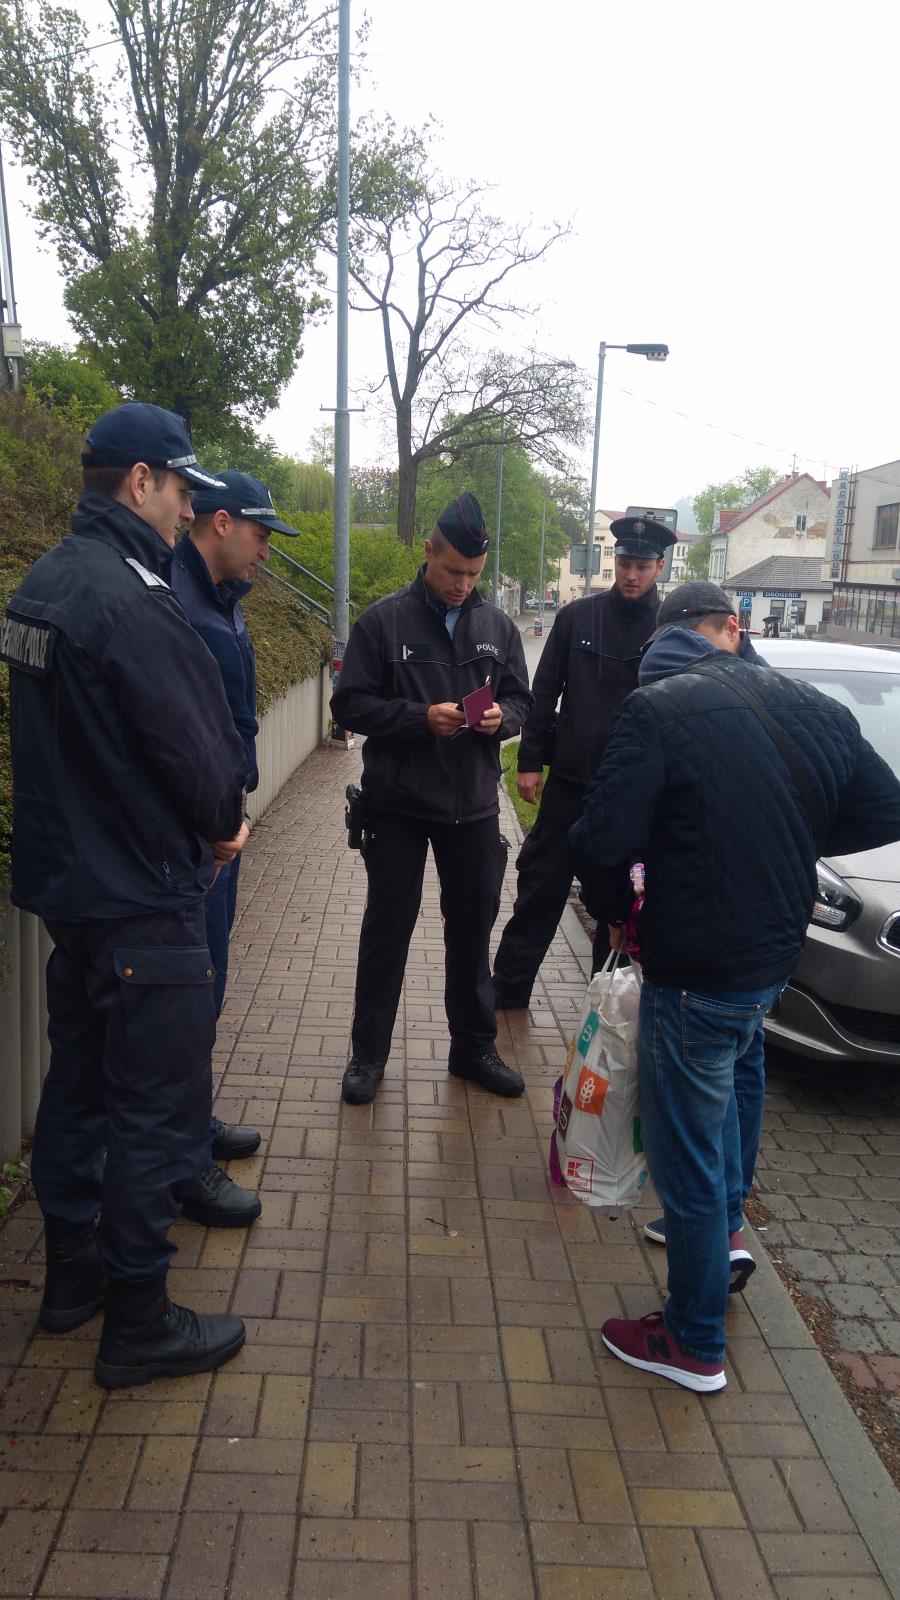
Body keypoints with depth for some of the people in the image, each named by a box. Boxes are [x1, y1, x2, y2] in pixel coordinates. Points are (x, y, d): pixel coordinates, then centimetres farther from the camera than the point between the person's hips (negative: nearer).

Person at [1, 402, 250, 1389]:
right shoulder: (130, 597, -22)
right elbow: (198, 753, -21)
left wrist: (203, 820, 7)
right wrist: (222, 822, 1)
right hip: (144, 899, -10)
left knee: (80, 1079, 20)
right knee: (158, 1110, 3)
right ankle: (138, 1325, 17)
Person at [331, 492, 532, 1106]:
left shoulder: (498, 625, 5)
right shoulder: (384, 619, -7)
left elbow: (521, 700, 11)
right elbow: (351, 705, -8)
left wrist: (501, 716, -13)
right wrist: (421, 716, -22)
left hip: (474, 807, 3)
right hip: (398, 805, -3)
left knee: (472, 928, 14)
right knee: (387, 929, 8)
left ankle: (474, 1047, 30)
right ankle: (369, 1053, 22)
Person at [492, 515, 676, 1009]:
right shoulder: (578, 616, 1)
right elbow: (544, 692, 3)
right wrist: (530, 761, 0)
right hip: (571, 778, 1)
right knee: (541, 884, 8)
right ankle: (509, 984, 19)